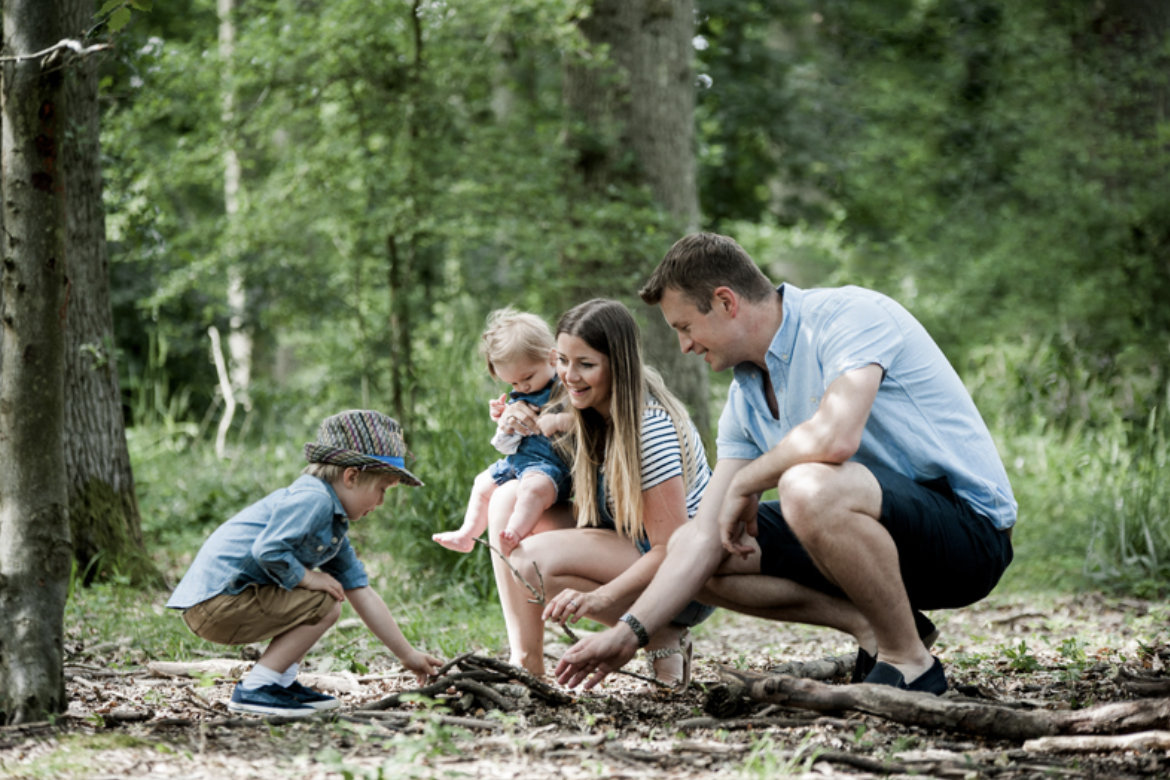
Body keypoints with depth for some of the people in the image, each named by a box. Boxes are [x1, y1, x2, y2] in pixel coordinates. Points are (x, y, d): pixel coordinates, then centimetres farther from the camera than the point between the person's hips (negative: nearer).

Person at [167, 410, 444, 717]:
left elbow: (363, 594, 19)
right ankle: (254, 689, -12)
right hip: (214, 602, -11)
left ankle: (282, 681, 15)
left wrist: (408, 655, 18)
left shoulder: (334, 523, 18)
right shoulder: (312, 499, -14)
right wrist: (308, 578, -12)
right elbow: (267, 550, -28)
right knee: (325, 606, -16)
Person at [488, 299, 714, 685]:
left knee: (535, 558, -27)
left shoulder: (651, 428, -25)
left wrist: (599, 598, -36)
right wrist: (518, 425, -5)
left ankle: (662, 639, -11)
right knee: (508, 498, -6)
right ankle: (525, 662, -11)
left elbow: (672, 551, -26)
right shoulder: (590, 411, -1)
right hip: (628, 549, 9)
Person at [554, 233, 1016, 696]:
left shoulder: (852, 315, -17)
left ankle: (910, 664, -18)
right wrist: (629, 634, 0)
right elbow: (707, 535, 7)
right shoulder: (747, 396, 8)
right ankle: (872, 628, 2)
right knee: (696, 552, 5)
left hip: (970, 526, -9)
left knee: (808, 487, -37)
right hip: (883, 532, 9)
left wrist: (745, 484, -16)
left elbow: (834, 437, -35)